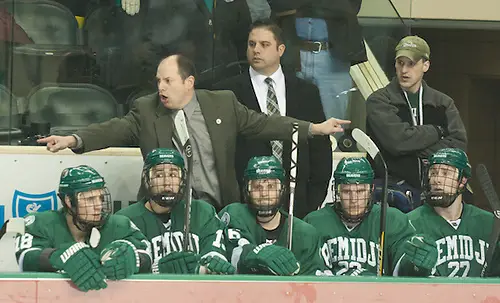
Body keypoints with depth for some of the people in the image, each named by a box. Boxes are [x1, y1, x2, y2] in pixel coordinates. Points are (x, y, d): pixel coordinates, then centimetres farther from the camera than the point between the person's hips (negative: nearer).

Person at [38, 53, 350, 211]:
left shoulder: (223, 104, 6)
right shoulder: (146, 110, 2)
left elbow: (262, 123, 9)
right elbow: (115, 130, -7)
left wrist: (315, 128, 5)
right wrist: (74, 140, -24)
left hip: (217, 209, 1)